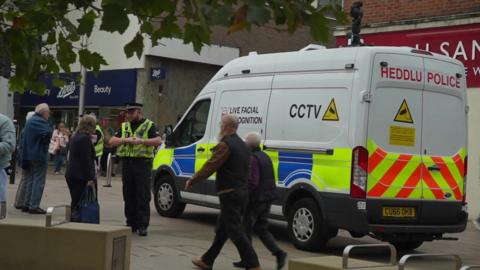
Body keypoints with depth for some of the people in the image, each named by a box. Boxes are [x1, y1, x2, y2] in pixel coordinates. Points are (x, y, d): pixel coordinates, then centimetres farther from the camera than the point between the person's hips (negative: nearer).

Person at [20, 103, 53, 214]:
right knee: (38, 181, -5)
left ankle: (27, 204, 18)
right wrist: (46, 142, -12)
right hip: (39, 156, -9)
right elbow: (48, 133, -31)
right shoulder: (40, 121, -15)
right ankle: (34, 206, -6)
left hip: (28, 155, 9)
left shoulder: (30, 121, 17)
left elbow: (24, 138, 20)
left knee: (29, 180, 15)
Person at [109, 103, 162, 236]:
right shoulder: (124, 126, 17)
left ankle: (142, 226, -6)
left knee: (143, 196, -7)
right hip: (127, 163, 5)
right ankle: (131, 224, 16)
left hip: (142, 163, -5)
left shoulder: (149, 125, 4)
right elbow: (112, 141, 9)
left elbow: (158, 141, -9)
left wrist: (142, 141, -18)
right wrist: (125, 140, -8)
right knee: (129, 196, 7)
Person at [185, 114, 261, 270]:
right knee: (222, 229, 17)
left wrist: (192, 181, -6)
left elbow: (210, 167, -17)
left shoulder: (225, 145, -15)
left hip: (230, 194, -10)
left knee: (235, 231, -8)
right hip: (242, 192, 10)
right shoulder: (243, 146, 14)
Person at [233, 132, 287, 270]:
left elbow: (253, 182, -22)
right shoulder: (265, 156, 13)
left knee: (247, 228, 5)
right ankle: (278, 253, 0)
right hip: (267, 198, 9)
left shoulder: (253, 159, -16)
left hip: (256, 199, -9)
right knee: (262, 228, 15)